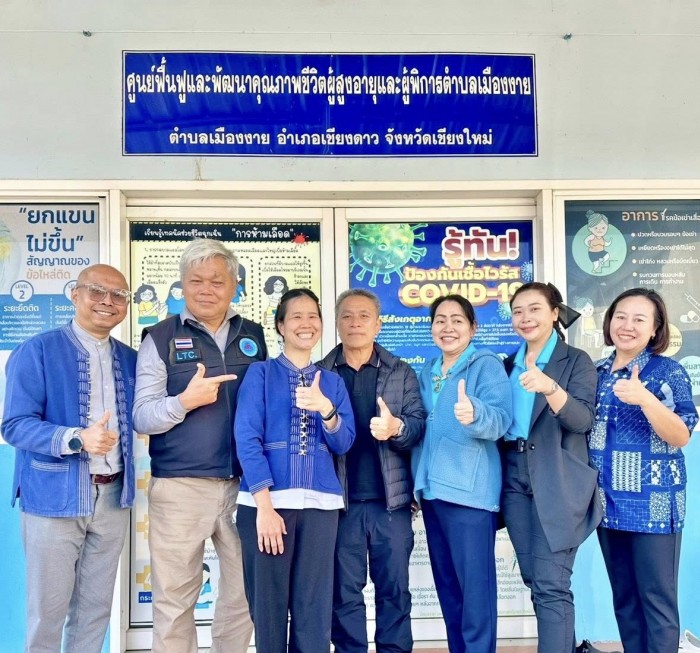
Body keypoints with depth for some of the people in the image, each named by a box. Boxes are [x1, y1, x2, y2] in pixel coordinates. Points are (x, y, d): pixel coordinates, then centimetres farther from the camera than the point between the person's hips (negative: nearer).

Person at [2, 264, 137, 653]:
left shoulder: (131, 359, 9)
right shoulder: (37, 351, -7)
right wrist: (77, 439, -27)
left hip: (112, 497, 5)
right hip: (56, 496, -4)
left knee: (96, 607, 15)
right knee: (48, 609, 6)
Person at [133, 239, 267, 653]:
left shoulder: (254, 337, 9)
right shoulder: (161, 338, 1)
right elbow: (141, 417, -3)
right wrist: (185, 401, -21)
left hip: (245, 484, 3)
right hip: (180, 487, -2)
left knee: (245, 595, 12)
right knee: (174, 600, 7)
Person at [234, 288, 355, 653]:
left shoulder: (332, 382, 14)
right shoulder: (260, 373, 5)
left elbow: (343, 444, 6)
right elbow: (247, 438, -5)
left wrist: (326, 409, -15)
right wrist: (264, 504, -14)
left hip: (320, 505, 3)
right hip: (267, 501, -2)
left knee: (314, 610, 3)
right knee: (268, 606, 2)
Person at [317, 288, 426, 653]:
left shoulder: (402, 373, 7)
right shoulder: (319, 374, 7)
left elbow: (420, 425, -3)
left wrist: (396, 428, -23)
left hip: (391, 501, 0)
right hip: (341, 502, 0)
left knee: (394, 588, 9)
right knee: (345, 591, 8)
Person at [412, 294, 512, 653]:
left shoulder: (487, 365, -6)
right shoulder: (427, 371, 14)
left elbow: (500, 421, -20)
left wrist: (473, 414, -42)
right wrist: (417, 482, 17)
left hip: (469, 489, -7)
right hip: (432, 488, 7)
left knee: (474, 584, -4)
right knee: (446, 583, 15)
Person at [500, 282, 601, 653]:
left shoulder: (576, 361, -2)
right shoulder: (508, 365, 12)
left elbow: (582, 420, -17)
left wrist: (549, 387, -31)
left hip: (557, 483, -5)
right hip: (515, 481, 5)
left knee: (552, 584, -6)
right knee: (534, 579, 12)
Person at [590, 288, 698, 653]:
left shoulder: (669, 371, -7)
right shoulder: (595, 372, 7)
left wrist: (645, 399, -30)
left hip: (653, 503, -5)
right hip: (609, 501, 5)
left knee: (657, 598, 1)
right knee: (623, 596, 14)